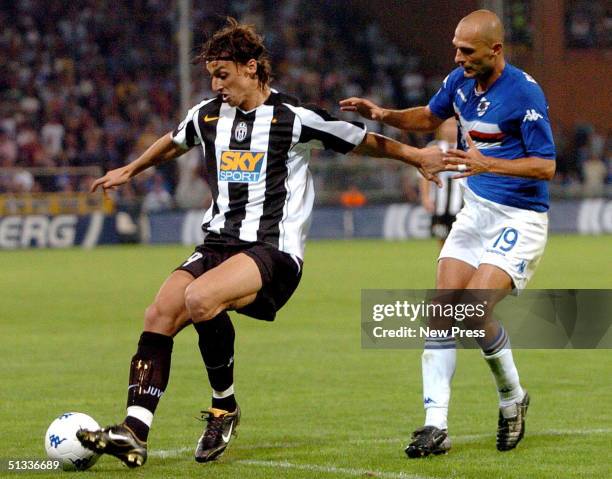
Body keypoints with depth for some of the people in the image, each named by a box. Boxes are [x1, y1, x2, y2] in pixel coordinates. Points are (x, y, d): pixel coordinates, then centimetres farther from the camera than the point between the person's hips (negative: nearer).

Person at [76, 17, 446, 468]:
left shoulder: (293, 118, -5)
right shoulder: (207, 115, 13)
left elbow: (364, 141, 4)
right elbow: (173, 143, 36)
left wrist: (419, 156, -1)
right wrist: (129, 171, 47)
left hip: (275, 251, -6)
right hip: (219, 243, 7)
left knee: (200, 298, -33)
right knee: (159, 315, -16)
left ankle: (225, 408, -11)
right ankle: (134, 433, -21)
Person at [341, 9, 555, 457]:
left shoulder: (525, 93, -20)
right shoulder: (460, 80, 2)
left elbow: (546, 166, -19)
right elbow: (429, 117, 23)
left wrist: (487, 163, -31)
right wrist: (384, 114, 5)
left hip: (520, 219, -7)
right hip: (476, 212, 7)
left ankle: (513, 398, 8)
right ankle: (436, 425, -5)